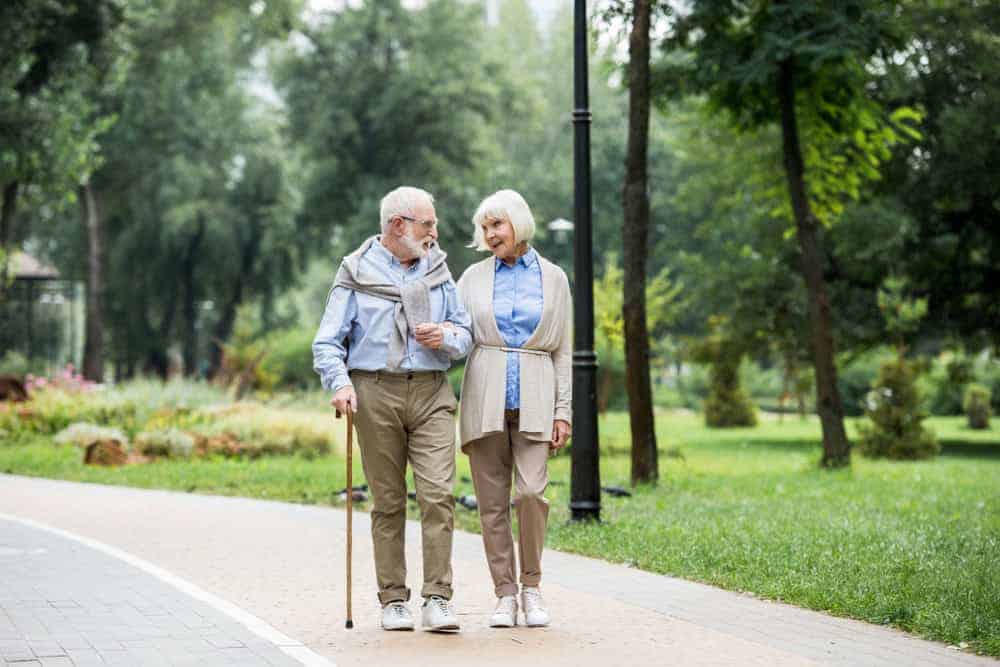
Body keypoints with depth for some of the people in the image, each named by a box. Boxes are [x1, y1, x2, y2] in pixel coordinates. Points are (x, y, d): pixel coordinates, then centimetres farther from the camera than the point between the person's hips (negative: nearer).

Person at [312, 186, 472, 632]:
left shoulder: (438, 270, 15)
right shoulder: (357, 274, 5)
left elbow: (466, 335, 17)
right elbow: (328, 342, 3)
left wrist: (446, 337, -5)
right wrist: (340, 383, -14)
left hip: (431, 394, 2)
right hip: (376, 394, -2)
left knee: (438, 495, -11)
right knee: (388, 501, 2)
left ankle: (437, 599, -10)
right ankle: (393, 600, 9)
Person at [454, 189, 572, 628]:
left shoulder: (553, 278, 9)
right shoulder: (474, 278, 11)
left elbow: (562, 351, 9)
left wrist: (563, 411, 2)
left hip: (533, 400, -1)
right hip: (484, 399, 1)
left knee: (531, 492, -15)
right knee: (492, 502, 0)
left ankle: (531, 587, 1)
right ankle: (504, 595, 7)